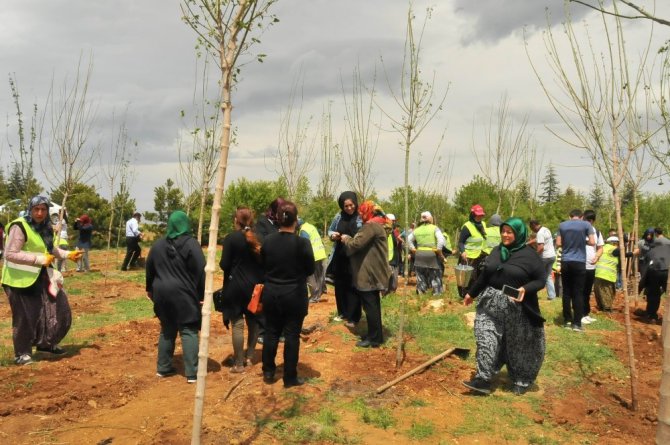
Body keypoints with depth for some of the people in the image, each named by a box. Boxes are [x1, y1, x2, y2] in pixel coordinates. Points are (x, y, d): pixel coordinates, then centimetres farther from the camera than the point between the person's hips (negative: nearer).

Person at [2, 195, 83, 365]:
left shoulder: (45, 228, 7)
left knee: (56, 310, 13)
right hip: (21, 280, -9)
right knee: (26, 317, -3)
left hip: (40, 277, 9)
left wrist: (68, 254, 10)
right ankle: (22, 353, 15)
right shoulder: (19, 227, -20)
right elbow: (10, 254, -25)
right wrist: (39, 259, -26)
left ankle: (46, 344, 31)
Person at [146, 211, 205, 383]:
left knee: (167, 330, 17)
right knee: (189, 331, -1)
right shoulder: (191, 243, -10)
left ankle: (163, 368, 23)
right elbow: (201, 271, -13)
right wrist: (203, 294, -8)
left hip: (162, 293, 5)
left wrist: (150, 289, 26)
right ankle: (192, 373, -3)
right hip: (184, 294, -5)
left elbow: (149, 268, 14)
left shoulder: (158, 244, 7)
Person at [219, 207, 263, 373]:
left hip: (236, 285, -4)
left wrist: (222, 264, 9)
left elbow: (224, 265, -13)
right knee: (253, 321, 17)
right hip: (255, 284, 4)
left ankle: (238, 363, 3)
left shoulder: (230, 238, -11)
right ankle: (249, 356, 24)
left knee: (237, 324, 0)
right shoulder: (258, 238, 2)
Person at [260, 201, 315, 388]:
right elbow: (311, 269, -7)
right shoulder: (302, 243, -17)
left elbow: (263, 265, 6)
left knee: (271, 332, 16)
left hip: (271, 293, 4)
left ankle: (268, 372, 26)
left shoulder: (268, 241, -6)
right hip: (294, 295, -3)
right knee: (292, 335, 5)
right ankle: (290, 377, 13)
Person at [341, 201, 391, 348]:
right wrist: (350, 239, 12)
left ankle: (374, 338, 1)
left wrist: (346, 239, -2)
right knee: (373, 304, 15)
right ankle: (376, 335, 23)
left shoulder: (370, 226, -16)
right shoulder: (376, 225, 18)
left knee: (370, 305, -5)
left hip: (370, 273, -11)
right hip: (373, 272, 11)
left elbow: (356, 244, -20)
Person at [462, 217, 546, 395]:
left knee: (518, 346, 9)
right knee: (487, 339, -4)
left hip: (516, 307, -4)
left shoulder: (529, 255, -9)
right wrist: (471, 293, 20)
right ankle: (483, 379, -2)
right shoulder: (497, 251, 7)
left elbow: (541, 279, -9)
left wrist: (525, 289, -27)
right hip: (492, 303, 5)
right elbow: (484, 275, 16)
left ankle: (521, 381, 26)